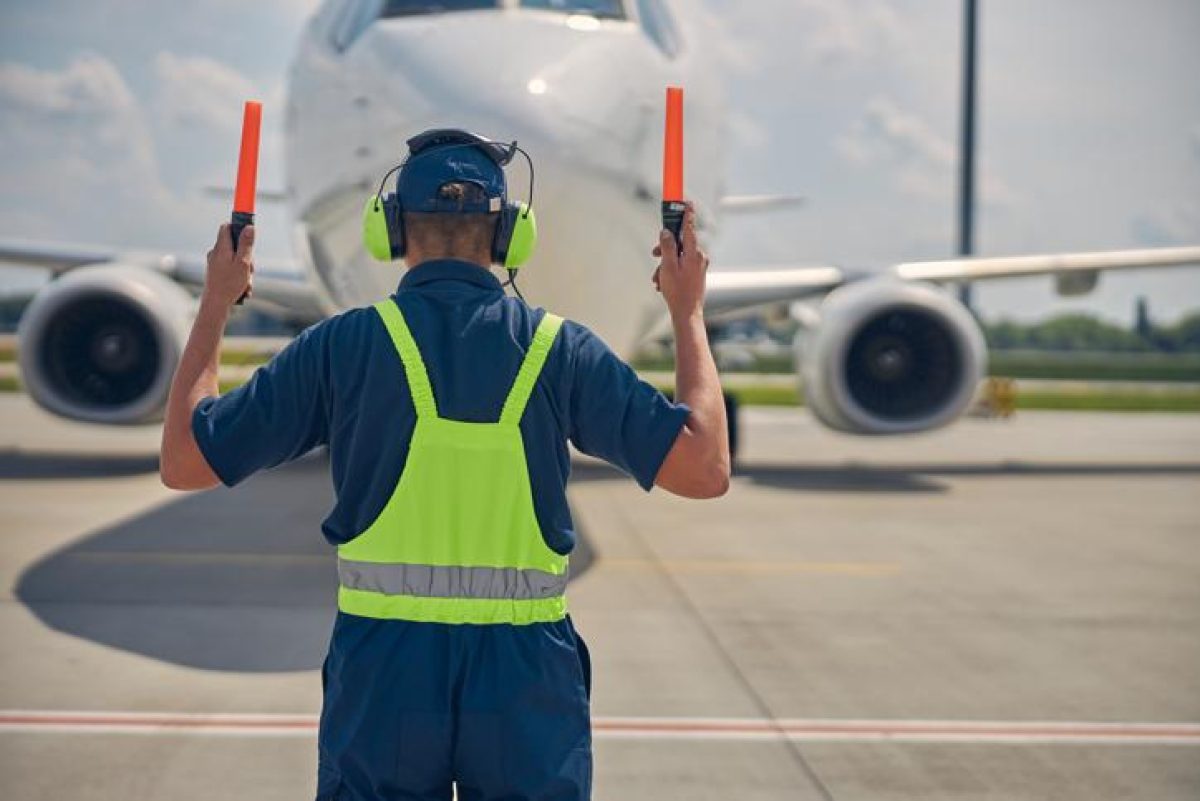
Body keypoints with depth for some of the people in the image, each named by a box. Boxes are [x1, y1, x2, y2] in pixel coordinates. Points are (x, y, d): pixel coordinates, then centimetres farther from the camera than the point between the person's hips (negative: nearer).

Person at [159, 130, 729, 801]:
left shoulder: (345, 344, -4)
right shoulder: (559, 348, -3)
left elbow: (184, 462, 3)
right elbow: (706, 470, -3)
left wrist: (216, 305, 15)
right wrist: (688, 312, 8)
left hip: (382, 670, 0)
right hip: (528, 681, 1)